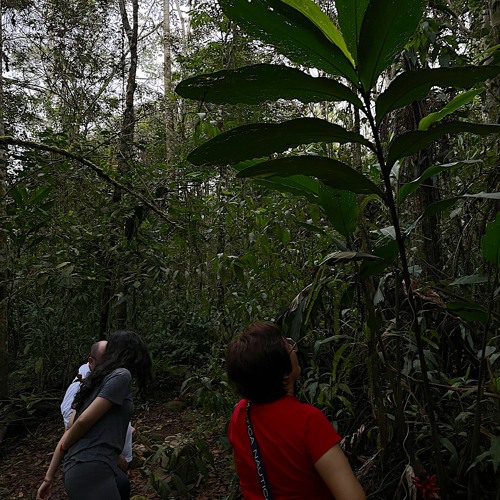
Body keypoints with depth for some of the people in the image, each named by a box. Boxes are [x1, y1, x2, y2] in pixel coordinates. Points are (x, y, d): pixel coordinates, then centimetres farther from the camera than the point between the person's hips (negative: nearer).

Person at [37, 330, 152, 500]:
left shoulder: (96, 379, 18)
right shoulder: (122, 375, -7)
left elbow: (70, 429, 16)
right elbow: (84, 421, -12)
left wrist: (49, 477, 17)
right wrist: (64, 447, 7)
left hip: (75, 470, 9)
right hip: (92, 471, -9)